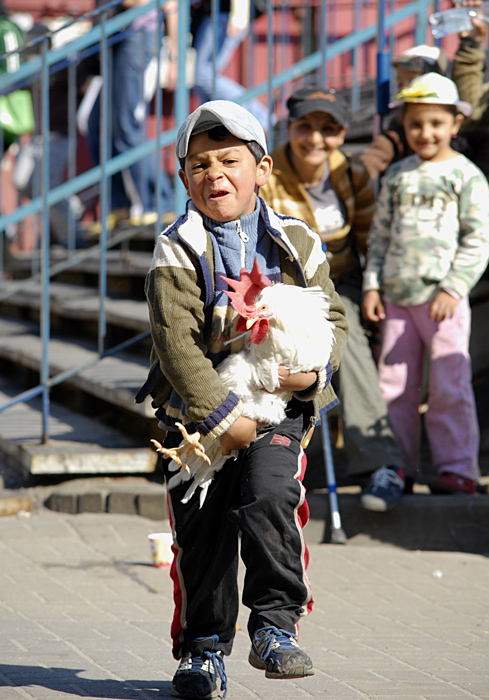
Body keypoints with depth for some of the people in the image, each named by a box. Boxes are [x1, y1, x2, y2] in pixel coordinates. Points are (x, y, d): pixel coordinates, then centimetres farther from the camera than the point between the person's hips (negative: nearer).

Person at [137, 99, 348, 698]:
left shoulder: (297, 244, 3)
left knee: (269, 496, -22)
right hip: (195, 413, -1)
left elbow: (332, 318, 9)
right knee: (201, 530, 0)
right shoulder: (177, 254, -7)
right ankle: (203, 648, 16)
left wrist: (314, 370, -12)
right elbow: (177, 345, -15)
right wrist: (222, 416, -21)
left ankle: (276, 624, -8)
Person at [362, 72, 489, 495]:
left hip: (442, 298, -5)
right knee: (394, 385, 5)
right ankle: (399, 467, 13)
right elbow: (380, 233, 18)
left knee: (449, 386, -7)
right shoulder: (396, 175, 15)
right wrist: (372, 284, 8)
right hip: (396, 296, 5)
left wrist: (454, 287, -13)